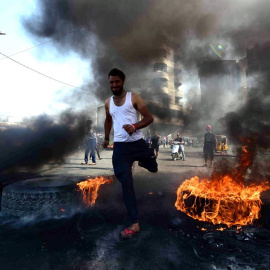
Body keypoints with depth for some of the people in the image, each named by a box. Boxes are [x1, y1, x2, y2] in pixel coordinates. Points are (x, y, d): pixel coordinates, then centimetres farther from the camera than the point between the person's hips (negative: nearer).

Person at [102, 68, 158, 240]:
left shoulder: (133, 97, -1)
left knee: (153, 168, 18)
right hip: (120, 147, 2)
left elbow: (149, 118, -5)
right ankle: (134, 224, 5)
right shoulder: (108, 103, 11)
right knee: (126, 184, -3)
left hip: (138, 143, -1)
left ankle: (142, 162, 55)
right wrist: (106, 138, 25)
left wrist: (134, 126, -21)